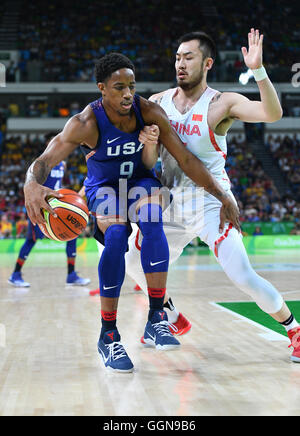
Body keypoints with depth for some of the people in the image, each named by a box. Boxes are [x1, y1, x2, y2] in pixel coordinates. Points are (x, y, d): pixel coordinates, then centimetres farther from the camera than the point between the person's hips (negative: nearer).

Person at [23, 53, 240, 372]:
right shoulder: (86, 124, -27)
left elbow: (186, 159, -14)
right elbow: (43, 161, -37)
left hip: (140, 181, 2)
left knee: (152, 223, -31)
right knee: (116, 235, -30)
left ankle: (155, 320, -27)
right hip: (103, 186, -2)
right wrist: (32, 184, -61)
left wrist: (222, 196, -16)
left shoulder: (149, 112, -20)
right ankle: (108, 336, -18)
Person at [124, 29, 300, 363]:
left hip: (210, 204, -6)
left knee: (242, 277, -17)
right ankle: (172, 321, 35)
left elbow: (273, 113, -26)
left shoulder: (222, 103, -11)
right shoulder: (158, 102, 4)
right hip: (171, 204, 6)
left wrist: (257, 70, -37)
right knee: (132, 260, 13)